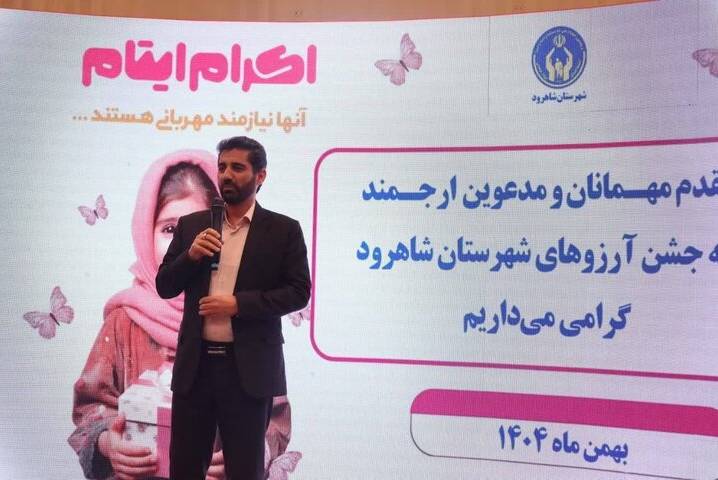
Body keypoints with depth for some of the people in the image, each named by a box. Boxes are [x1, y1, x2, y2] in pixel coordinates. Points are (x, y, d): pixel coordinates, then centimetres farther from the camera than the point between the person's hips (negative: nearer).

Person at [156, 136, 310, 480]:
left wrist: (238, 304, -15)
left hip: (249, 368, -3)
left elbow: (298, 292, -6)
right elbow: (164, 287, 9)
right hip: (195, 364, 3)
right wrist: (191, 255, -10)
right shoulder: (192, 225, 9)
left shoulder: (283, 230, 0)